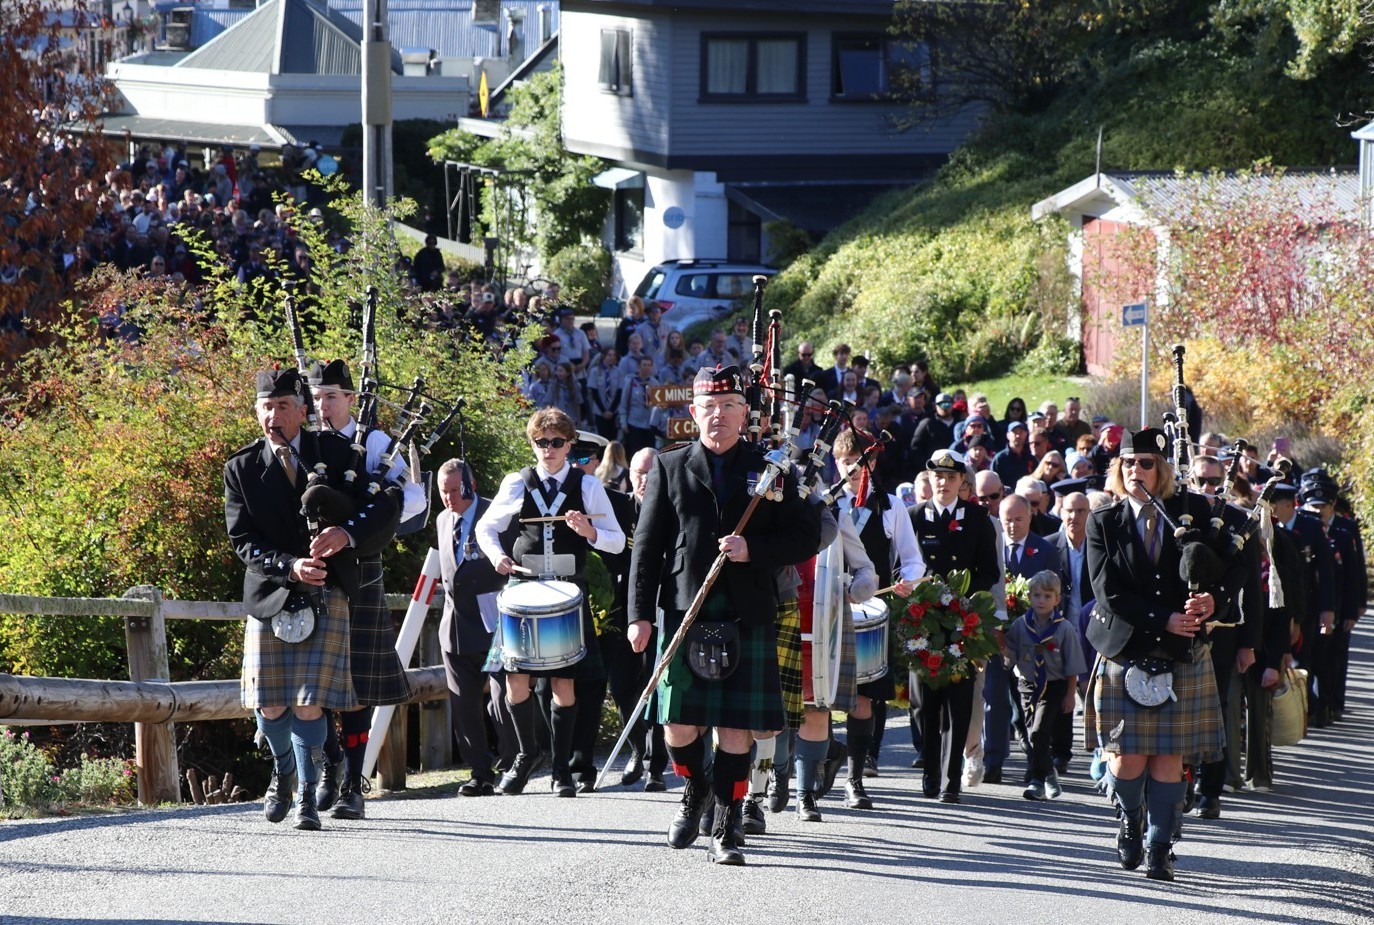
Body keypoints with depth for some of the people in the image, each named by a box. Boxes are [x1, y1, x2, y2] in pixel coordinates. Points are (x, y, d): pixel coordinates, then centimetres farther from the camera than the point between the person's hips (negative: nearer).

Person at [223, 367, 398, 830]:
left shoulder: (334, 453, 1)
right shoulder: (242, 469, 1)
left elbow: (384, 511, -2)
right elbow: (243, 541, -4)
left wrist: (347, 532, -23)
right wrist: (290, 566, -20)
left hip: (326, 596, -1)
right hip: (269, 596, 1)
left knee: (308, 705, -9)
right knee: (270, 709, 3)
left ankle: (307, 795, 3)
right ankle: (284, 770, 33)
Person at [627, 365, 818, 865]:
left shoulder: (770, 470, 8)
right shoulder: (669, 468, 8)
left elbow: (806, 538, 5)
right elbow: (647, 546, 7)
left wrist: (753, 549, -12)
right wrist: (640, 614, -1)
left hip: (748, 618, -1)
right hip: (684, 614, 1)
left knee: (736, 728, -3)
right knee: (679, 725, 0)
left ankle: (725, 832, 4)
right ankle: (696, 788, 31)